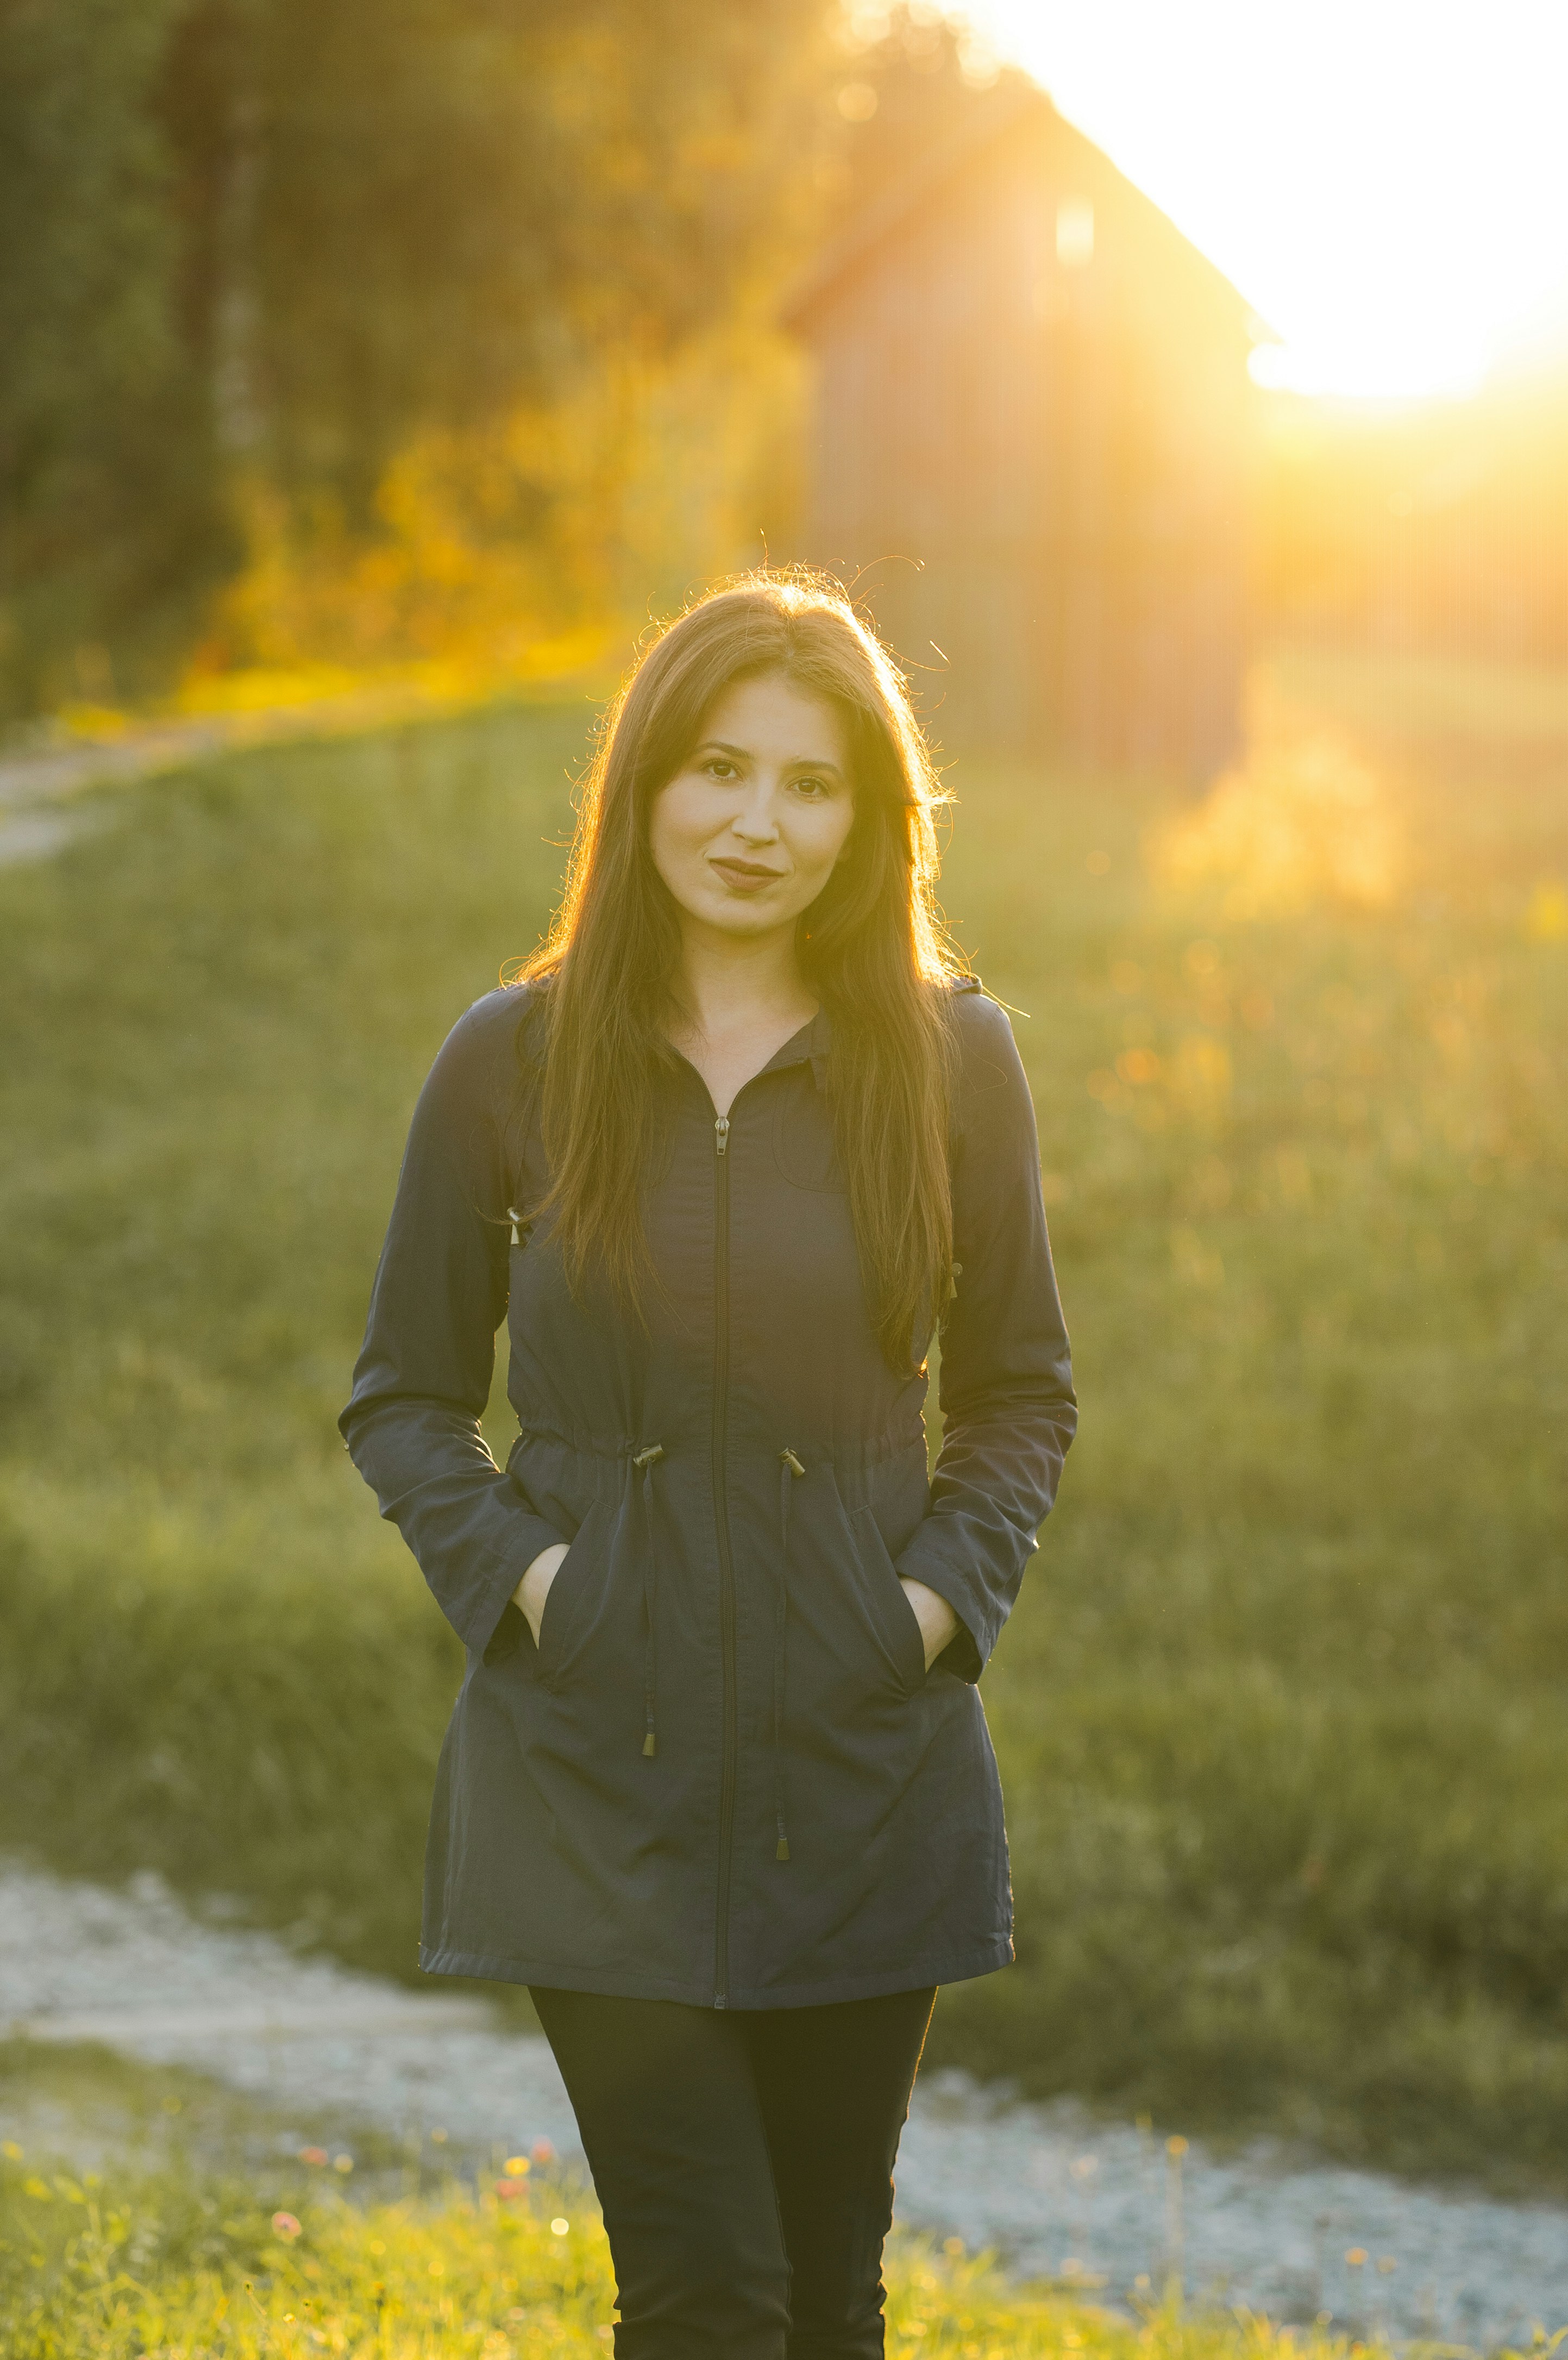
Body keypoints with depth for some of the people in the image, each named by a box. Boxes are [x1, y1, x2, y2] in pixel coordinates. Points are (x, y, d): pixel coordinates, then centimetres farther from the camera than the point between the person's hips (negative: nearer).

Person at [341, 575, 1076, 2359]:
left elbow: (1021, 1391, 11)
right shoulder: (515, 1063, -1)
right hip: (598, 1760, -1)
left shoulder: (949, 1059, 1)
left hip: (863, 1762, 1)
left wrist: (947, 1589, -4)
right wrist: (508, 1570, -7)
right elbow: (403, 1394, 8)